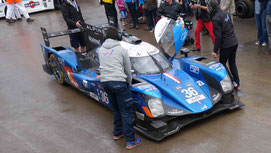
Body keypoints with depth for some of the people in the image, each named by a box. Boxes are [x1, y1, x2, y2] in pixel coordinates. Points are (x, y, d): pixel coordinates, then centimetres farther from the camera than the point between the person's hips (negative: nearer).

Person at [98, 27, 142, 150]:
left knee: (116, 108, 23)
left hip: (105, 82, 6)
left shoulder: (100, 50, 15)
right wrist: (129, 83, 24)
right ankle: (130, 141, 0)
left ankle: (117, 133, 32)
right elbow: (128, 70, 8)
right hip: (118, 82, -5)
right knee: (126, 112, -1)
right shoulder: (121, 50, 2)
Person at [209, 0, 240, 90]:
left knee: (222, 64, 9)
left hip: (226, 45, -8)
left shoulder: (215, 19, -16)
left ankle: (233, 82, 1)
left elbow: (218, 36, -18)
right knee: (232, 63, 18)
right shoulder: (225, 14, 9)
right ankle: (237, 84, 22)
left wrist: (215, 51, -12)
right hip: (234, 42, 8)